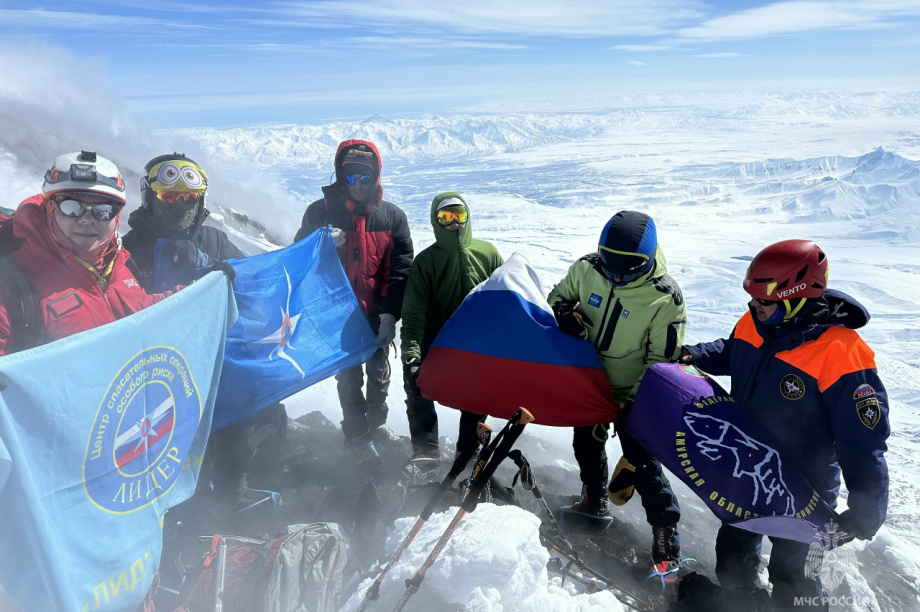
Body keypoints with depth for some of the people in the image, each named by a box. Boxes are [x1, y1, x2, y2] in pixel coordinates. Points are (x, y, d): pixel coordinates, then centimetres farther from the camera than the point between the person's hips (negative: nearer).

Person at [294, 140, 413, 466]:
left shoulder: (392, 216, 0)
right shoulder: (321, 212, -3)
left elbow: (401, 268, -3)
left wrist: (389, 313, -12)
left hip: (378, 313, 2)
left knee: (379, 372, 16)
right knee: (349, 376, 4)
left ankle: (376, 424, 37)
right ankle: (359, 437, 20)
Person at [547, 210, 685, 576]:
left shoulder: (665, 298, -25)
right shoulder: (586, 269, -15)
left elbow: (662, 361, -18)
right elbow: (560, 295, 5)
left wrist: (636, 402, -23)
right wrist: (567, 314, -17)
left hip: (631, 392, -5)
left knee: (641, 462, -6)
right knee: (587, 443, 21)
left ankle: (666, 532, 13)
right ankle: (594, 505, 45)